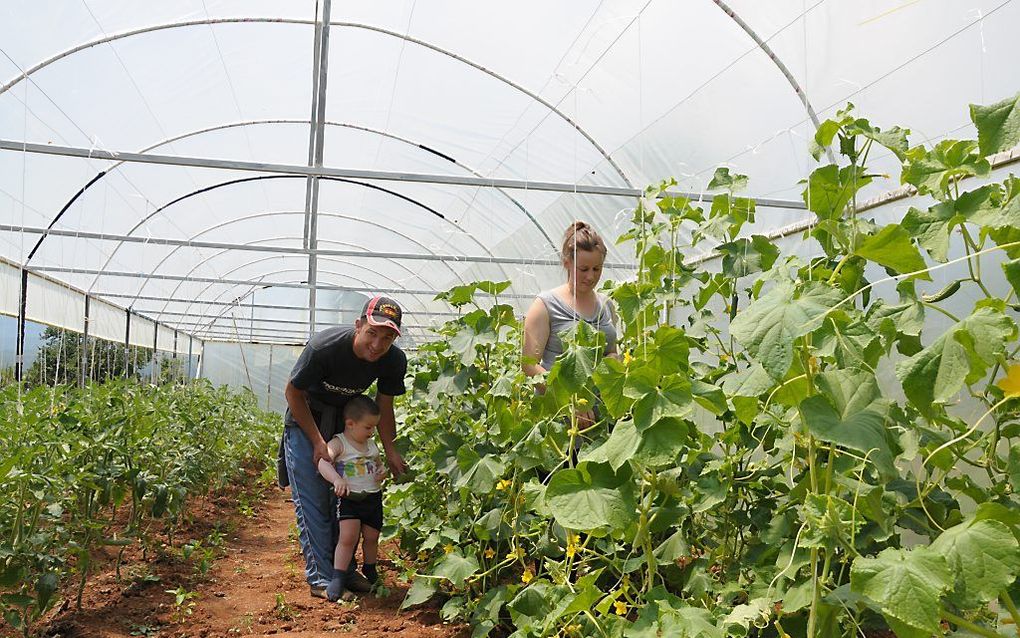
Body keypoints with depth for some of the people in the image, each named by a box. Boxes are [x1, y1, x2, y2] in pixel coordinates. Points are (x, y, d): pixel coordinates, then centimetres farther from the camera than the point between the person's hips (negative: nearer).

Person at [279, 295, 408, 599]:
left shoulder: (394, 361, -22)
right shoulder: (324, 347, -35)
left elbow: (384, 407, -4)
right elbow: (293, 392, -19)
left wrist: (390, 452, -13)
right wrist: (318, 442, -20)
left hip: (346, 417, 4)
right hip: (306, 417, -4)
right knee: (312, 499, -7)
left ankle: (346, 570, 19)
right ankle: (321, 578, -1)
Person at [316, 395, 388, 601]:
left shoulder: (371, 445, 9)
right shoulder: (339, 443, -12)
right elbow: (323, 462, -29)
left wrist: (382, 472, 2)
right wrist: (336, 479, -47)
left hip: (373, 497, 6)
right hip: (348, 498, -5)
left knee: (371, 537, 14)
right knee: (348, 537, -16)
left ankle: (370, 569, 39)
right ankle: (338, 578, -4)